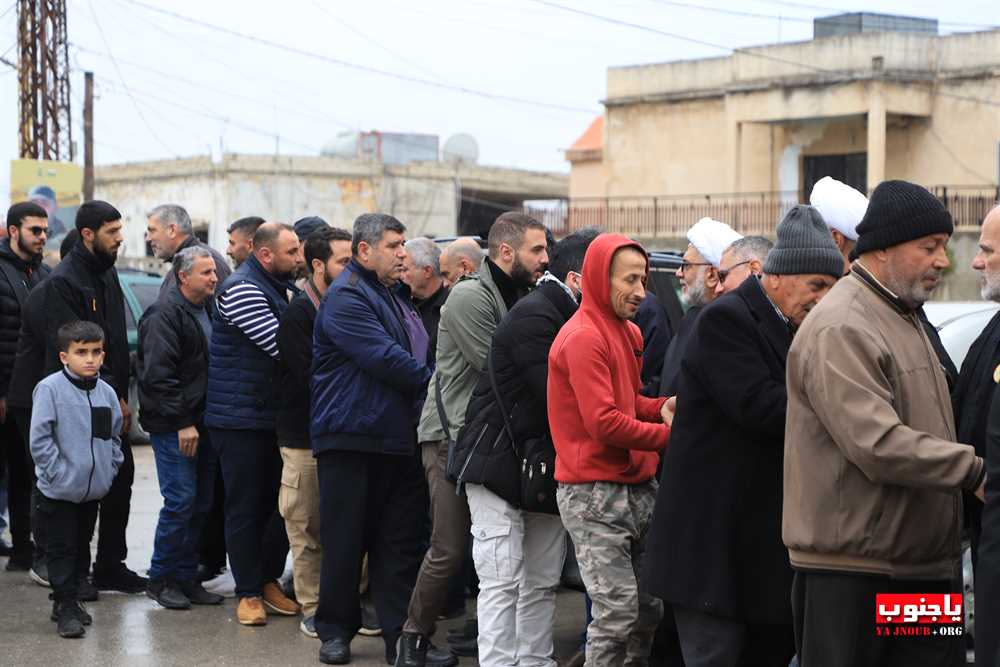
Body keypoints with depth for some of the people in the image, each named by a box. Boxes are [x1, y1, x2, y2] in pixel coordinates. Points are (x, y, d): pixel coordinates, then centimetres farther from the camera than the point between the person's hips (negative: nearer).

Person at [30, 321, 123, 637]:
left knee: (82, 546, 16)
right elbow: (39, 439, -15)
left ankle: (69, 598, 29)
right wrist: (58, 472, -16)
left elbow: (114, 436, 17)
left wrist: (110, 467, 6)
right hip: (60, 490, -6)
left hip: (94, 489, 6)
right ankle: (66, 608, 5)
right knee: (62, 548, 0)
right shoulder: (50, 389, -13)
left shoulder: (106, 392, 4)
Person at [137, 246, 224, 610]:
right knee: (180, 501, -9)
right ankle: (160, 578, 3)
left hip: (201, 423, 8)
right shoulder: (166, 314, -12)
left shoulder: (209, 308, 14)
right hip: (173, 427, -8)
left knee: (201, 502, 9)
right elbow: (158, 374, -17)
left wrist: (200, 421, 14)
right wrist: (182, 423, -18)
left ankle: (186, 577, 17)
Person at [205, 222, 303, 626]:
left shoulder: (274, 287, 14)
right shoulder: (242, 290, -16)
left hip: (271, 417, 9)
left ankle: (268, 582, 22)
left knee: (277, 502, 10)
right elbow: (283, 346, -22)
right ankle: (249, 593, 6)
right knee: (245, 508, -1)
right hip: (239, 418, -9)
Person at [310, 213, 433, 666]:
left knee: (401, 542, 7)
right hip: (352, 438, -8)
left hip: (400, 439, 8)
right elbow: (386, 358, -20)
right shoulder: (346, 297, -11)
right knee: (345, 539, 2)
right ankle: (335, 629, 14)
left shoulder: (396, 295, 19)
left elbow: (418, 356, 29)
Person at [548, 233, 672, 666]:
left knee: (651, 608, 12)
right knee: (618, 612, -10)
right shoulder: (583, 338, -15)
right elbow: (603, 422, -19)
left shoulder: (628, 332, 15)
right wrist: (667, 434, -10)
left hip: (638, 486, 9)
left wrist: (661, 408, 3)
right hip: (595, 494, -9)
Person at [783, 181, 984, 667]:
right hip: (853, 569, -9)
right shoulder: (840, 330, -15)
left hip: (923, 565, 9)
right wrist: (975, 471, -22)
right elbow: (877, 445, -24)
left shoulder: (904, 318, 18)